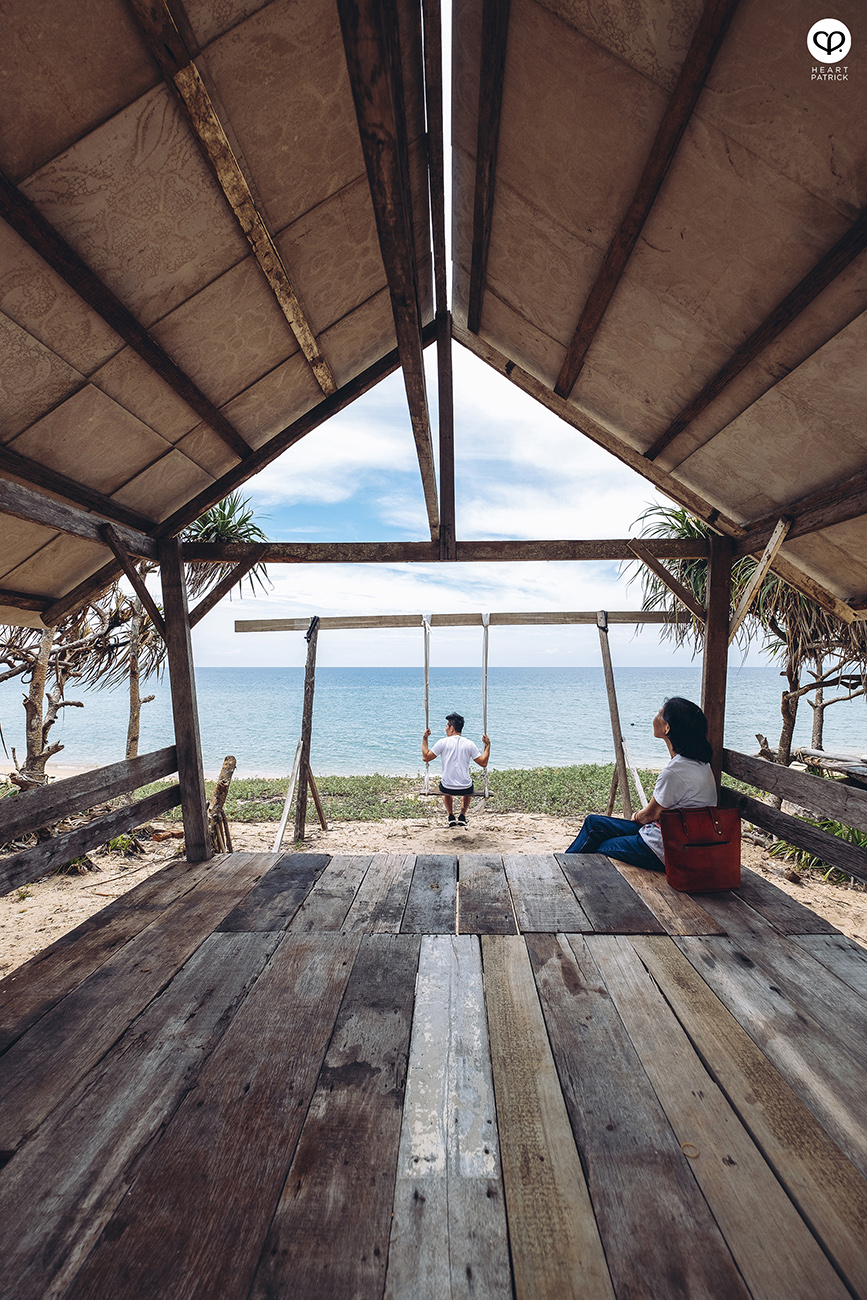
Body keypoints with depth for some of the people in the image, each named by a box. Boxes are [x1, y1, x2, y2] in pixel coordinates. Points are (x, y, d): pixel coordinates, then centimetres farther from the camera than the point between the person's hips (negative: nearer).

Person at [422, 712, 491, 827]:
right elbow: (483, 763, -1)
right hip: (465, 789, 1)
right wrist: (488, 745, 10)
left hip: (447, 788, -1)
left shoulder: (443, 742, -7)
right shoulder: (469, 744, -3)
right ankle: (462, 815, 23)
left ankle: (451, 816, 22)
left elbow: (426, 757, -2)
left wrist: (424, 739, 8)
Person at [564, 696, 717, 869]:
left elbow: (650, 814, -13)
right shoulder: (697, 761, 1)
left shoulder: (675, 771, -29)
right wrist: (642, 815, 6)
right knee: (593, 822, 14)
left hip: (665, 854, -9)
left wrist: (637, 817, 7)